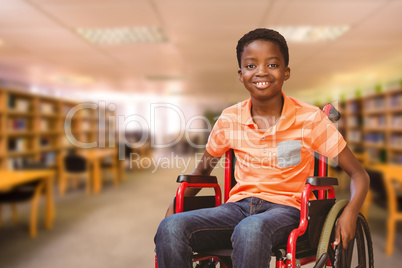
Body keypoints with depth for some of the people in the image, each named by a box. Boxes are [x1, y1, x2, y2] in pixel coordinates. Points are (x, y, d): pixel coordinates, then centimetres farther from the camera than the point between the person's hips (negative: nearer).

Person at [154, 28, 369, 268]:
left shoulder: (309, 119, -5)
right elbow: (203, 170, 18)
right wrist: (175, 204, 3)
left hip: (286, 208, -2)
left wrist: (350, 213, -19)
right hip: (240, 206, 3)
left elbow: (359, 174, 0)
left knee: (250, 230, -39)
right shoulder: (229, 119, 3)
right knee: (171, 228, -25)